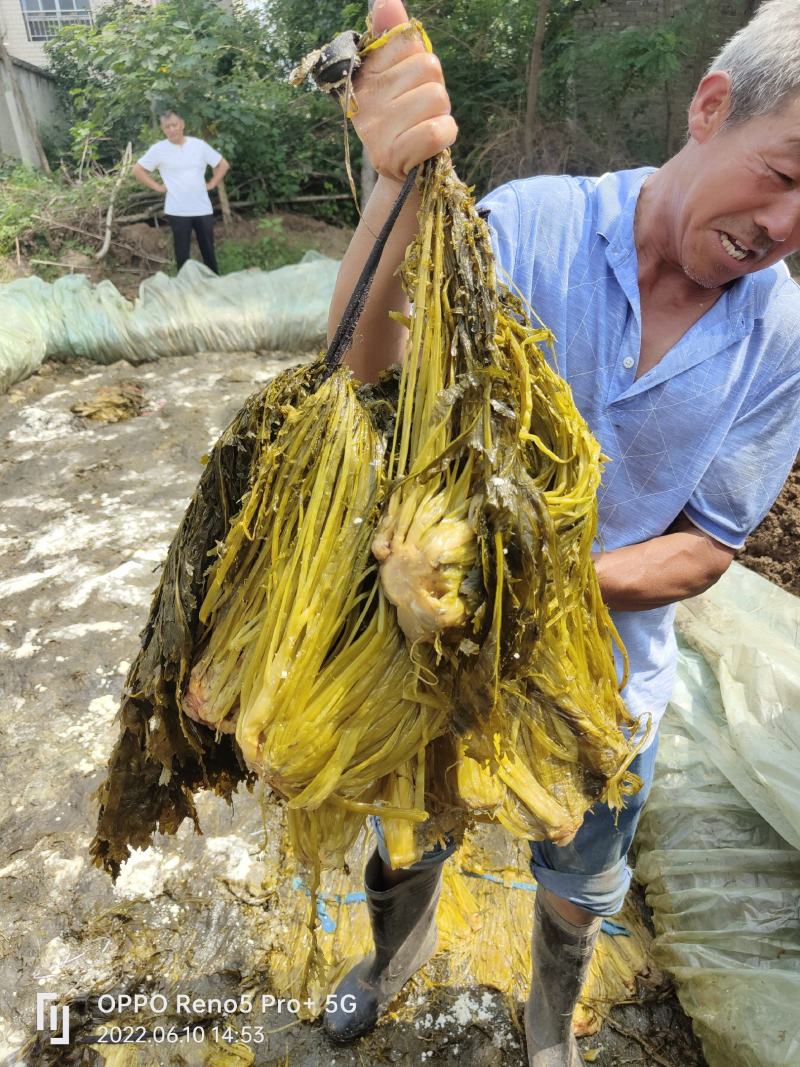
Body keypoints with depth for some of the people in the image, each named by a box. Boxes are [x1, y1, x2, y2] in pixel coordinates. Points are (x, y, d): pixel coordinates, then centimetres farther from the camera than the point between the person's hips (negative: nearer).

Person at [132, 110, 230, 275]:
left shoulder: (199, 145, 4)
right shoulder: (158, 149, -2)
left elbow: (223, 164, 12)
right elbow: (137, 170, 2)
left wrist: (211, 184, 4)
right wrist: (158, 187, -4)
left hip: (203, 209, 2)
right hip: (177, 211, -2)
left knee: (208, 249, 9)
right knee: (182, 251, 5)